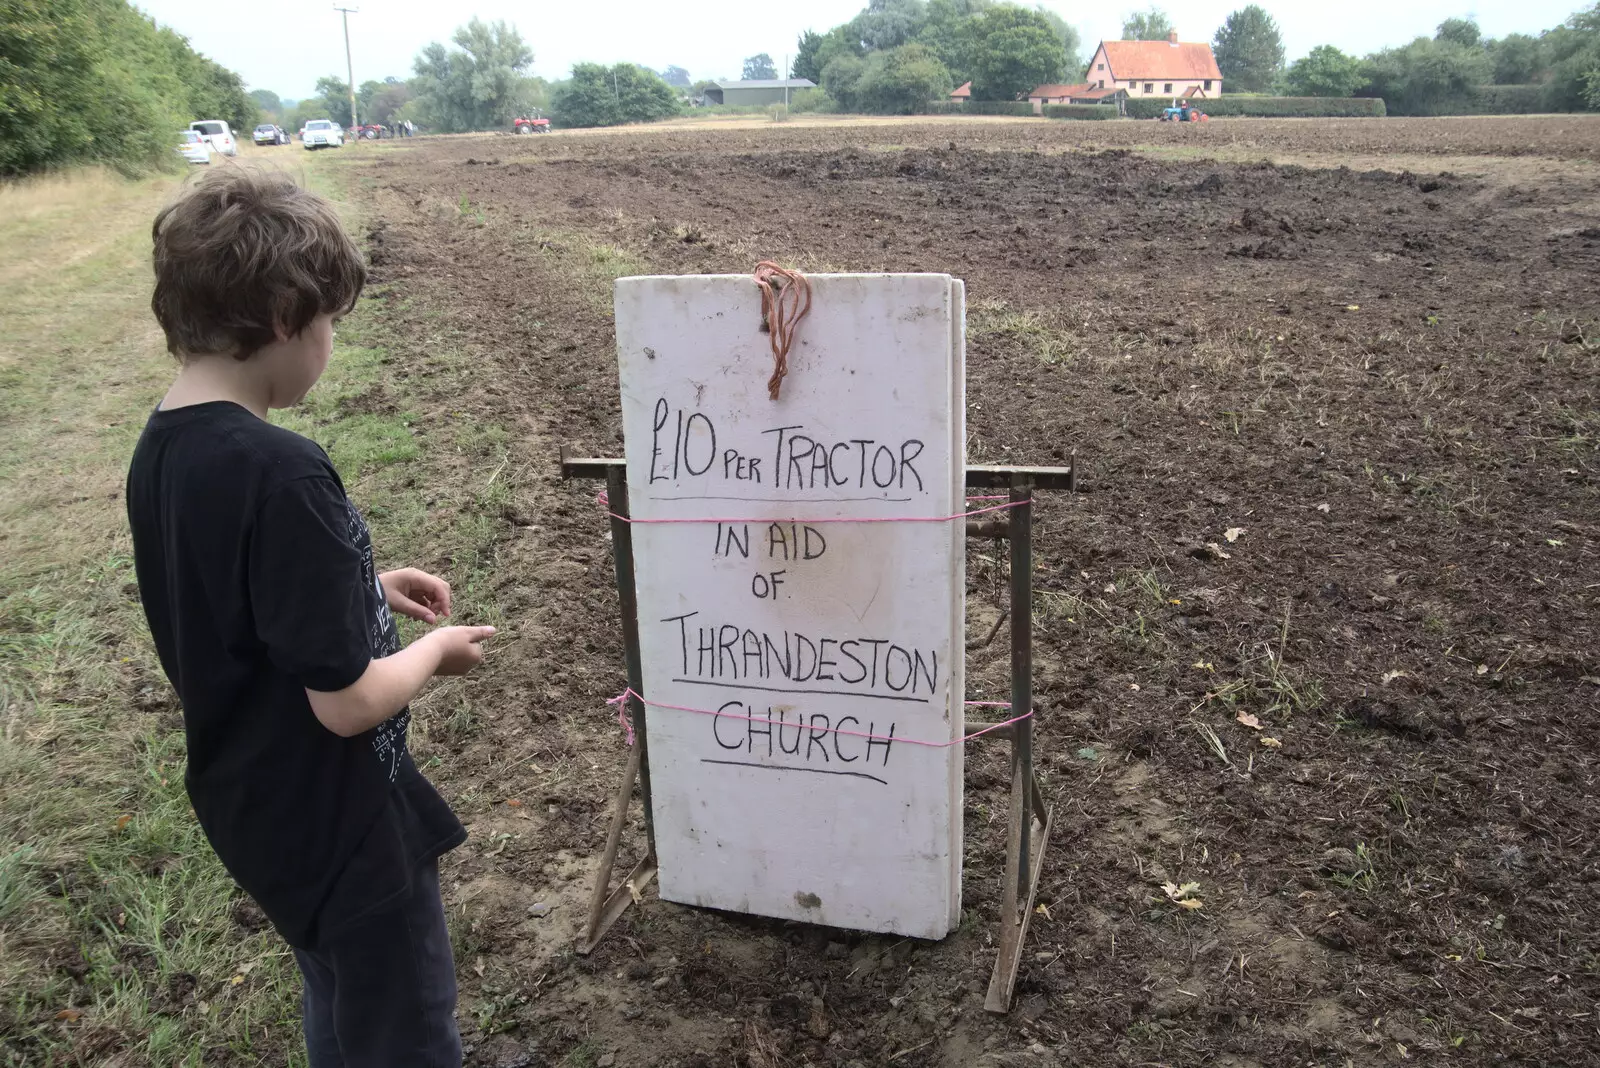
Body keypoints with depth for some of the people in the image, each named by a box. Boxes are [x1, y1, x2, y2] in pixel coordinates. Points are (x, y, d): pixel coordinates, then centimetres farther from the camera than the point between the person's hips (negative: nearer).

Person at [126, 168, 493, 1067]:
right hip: (341, 823, -8)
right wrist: (436, 648, -8)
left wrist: (363, 588, 7)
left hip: (260, 808, 8)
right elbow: (349, 702, -27)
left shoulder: (161, 450, -3)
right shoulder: (281, 472, -30)